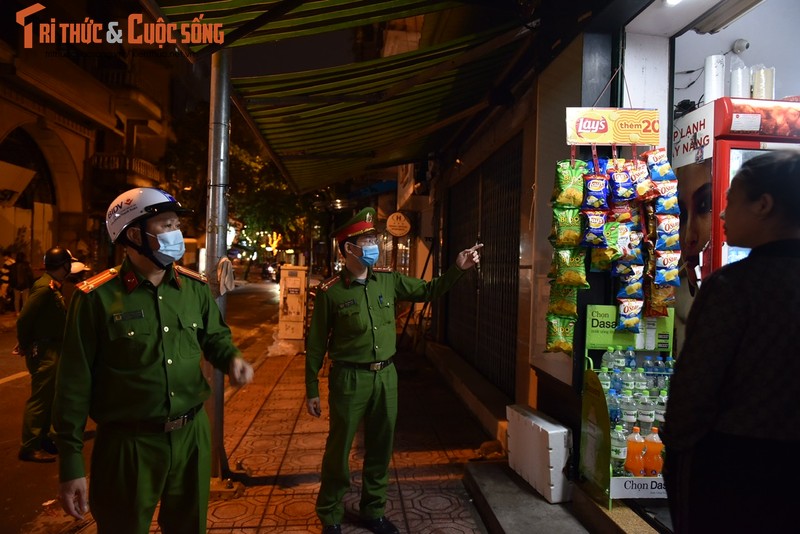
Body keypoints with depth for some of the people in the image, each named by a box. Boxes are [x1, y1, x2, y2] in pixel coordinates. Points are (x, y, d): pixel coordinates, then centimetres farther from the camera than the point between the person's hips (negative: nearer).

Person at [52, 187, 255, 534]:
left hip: (192, 435, 4)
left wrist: (232, 358, -8)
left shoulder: (195, 287, 1)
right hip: (128, 443, -4)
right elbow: (75, 382, -10)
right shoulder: (97, 297, -13)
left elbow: (215, 336, 16)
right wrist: (70, 463, -8)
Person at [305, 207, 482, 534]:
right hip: (349, 379, -4)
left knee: (380, 448, 16)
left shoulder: (388, 281, 2)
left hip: (385, 376, 5)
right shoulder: (330, 292, -11)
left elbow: (429, 291, 10)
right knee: (339, 449, 8)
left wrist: (458, 269, -4)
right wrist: (312, 390, -4)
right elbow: (316, 344, -6)